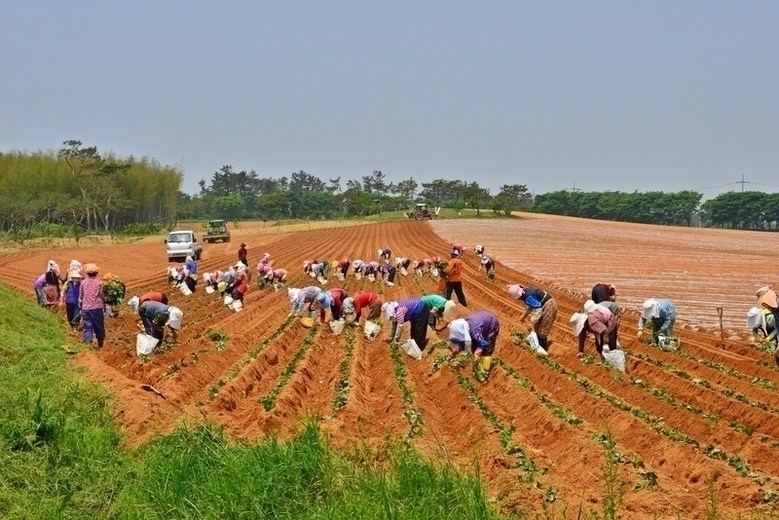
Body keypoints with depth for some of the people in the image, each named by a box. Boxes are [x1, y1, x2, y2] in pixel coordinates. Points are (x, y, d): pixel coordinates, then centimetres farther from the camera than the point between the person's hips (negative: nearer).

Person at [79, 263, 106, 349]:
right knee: (99, 327, 10)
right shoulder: (99, 282, -5)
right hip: (97, 308, -2)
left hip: (86, 308, 2)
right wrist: (104, 305, 12)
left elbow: (80, 297, 8)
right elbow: (101, 296, -2)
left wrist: (81, 305, 21)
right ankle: (100, 346, 18)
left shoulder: (83, 283, 2)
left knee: (87, 327, 2)